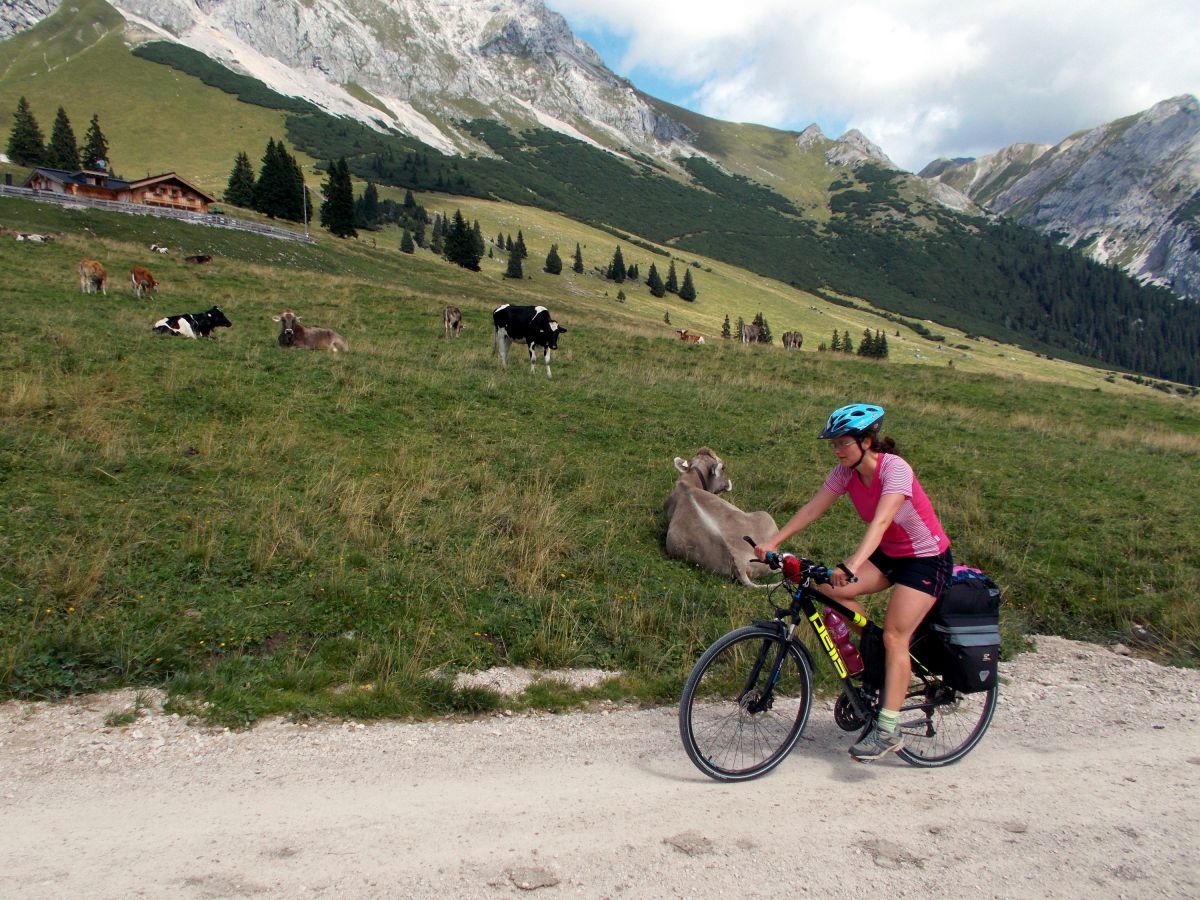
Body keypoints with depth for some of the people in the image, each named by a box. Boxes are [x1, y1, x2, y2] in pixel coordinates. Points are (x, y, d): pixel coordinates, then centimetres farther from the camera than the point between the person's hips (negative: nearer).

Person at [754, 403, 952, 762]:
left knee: (894, 635, -16)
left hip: (927, 559, -7)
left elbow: (880, 521, -40)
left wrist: (851, 566, -54)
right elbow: (812, 508, -12)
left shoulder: (895, 469, -26)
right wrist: (772, 542, -24)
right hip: (889, 554, 7)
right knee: (829, 588, -14)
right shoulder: (846, 472, -6)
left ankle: (888, 731, -9)